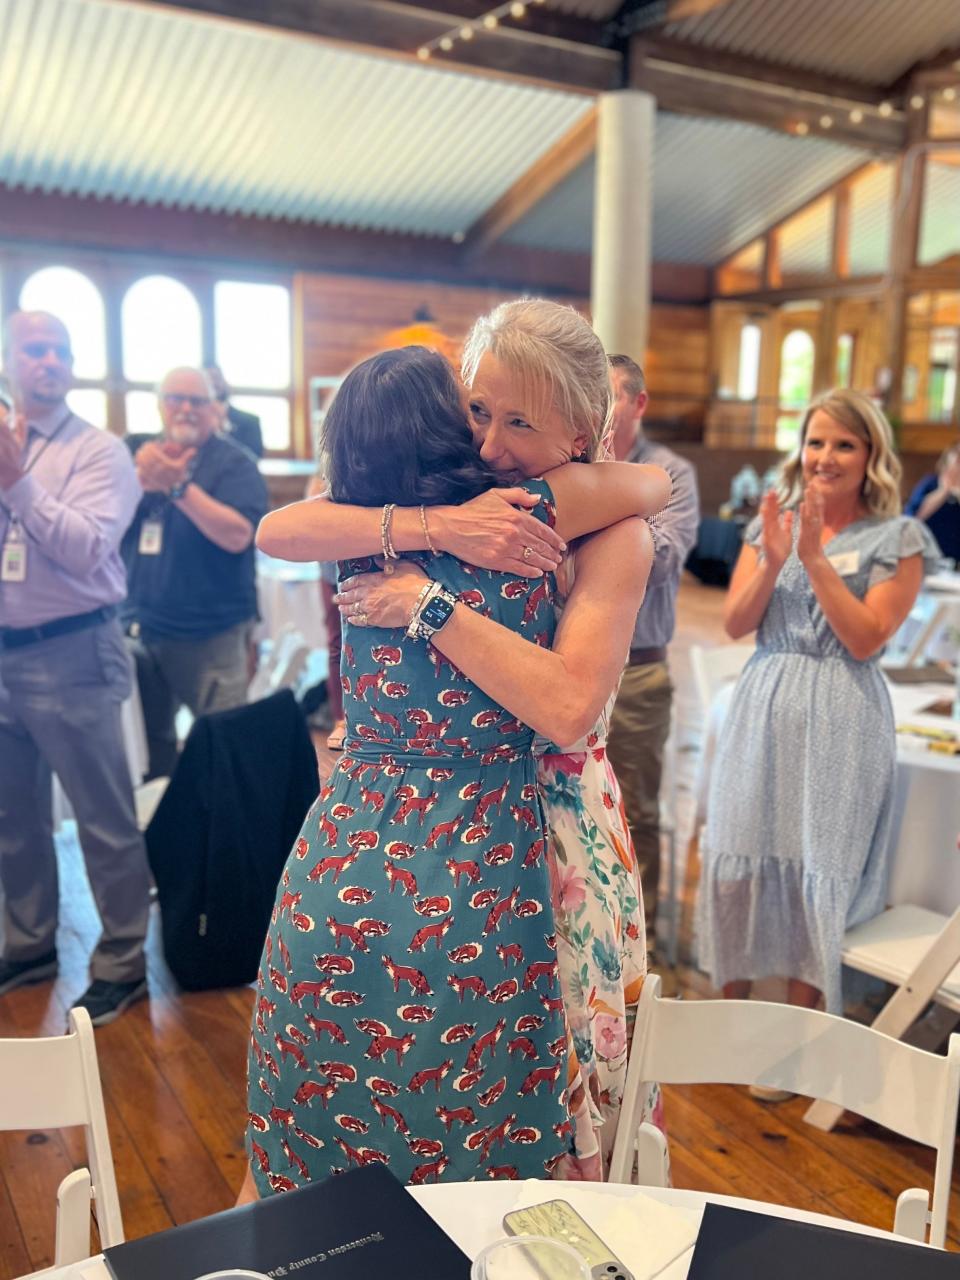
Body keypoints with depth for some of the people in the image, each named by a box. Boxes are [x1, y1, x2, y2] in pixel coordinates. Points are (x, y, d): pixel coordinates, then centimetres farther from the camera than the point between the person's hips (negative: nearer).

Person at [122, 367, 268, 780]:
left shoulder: (233, 462, -6)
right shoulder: (139, 451, 9)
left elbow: (237, 536, -20)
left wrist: (180, 486, -28)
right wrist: (141, 480, -18)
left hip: (210, 633, -5)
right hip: (139, 628, 5)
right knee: (149, 740, 17)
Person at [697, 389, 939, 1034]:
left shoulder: (899, 538, -1)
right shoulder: (772, 521, 9)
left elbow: (865, 638, -10)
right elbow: (736, 624, 2)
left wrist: (815, 558, -16)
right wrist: (773, 561, -13)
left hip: (839, 720, -3)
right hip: (763, 707, 3)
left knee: (813, 873, 2)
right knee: (735, 861, 5)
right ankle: (731, 1009, 26)